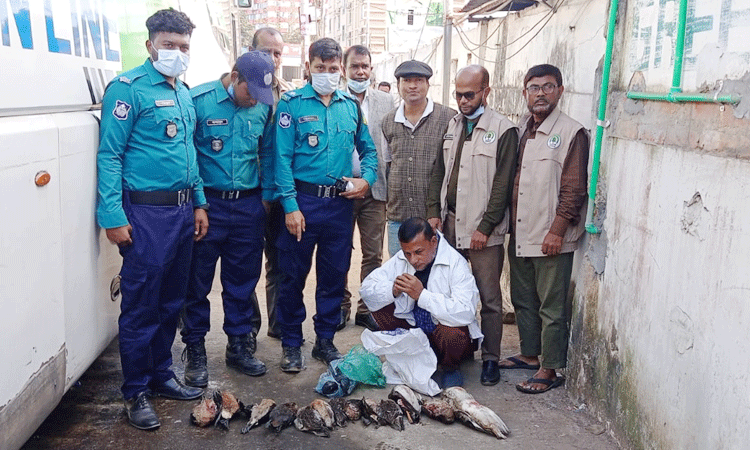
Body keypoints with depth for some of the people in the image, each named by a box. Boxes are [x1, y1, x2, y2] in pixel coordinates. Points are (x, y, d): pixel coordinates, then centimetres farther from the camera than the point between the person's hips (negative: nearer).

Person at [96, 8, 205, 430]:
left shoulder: (185, 93, 15)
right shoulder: (129, 88, -8)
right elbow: (109, 155, -12)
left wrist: (200, 203, 15)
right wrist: (113, 216, -17)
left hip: (183, 210, 7)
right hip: (146, 212, -7)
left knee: (172, 301, 15)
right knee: (141, 305, 0)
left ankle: (162, 374, 30)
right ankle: (136, 391, 15)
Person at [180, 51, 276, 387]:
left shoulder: (263, 107, 5)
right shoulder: (198, 100, -8)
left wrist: (267, 195, 12)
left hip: (248, 205, 4)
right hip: (207, 204, -3)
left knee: (243, 281, 12)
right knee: (198, 281, 6)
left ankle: (239, 345, 27)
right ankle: (195, 350, 21)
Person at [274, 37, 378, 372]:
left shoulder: (351, 105, 10)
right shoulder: (292, 104, -2)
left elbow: (368, 149, 18)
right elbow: (282, 158, -8)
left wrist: (366, 178, -2)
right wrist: (290, 205, -14)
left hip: (340, 203, 4)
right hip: (303, 201, -3)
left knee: (335, 275, 11)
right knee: (294, 275, 4)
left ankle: (325, 340, 27)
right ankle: (291, 344, 21)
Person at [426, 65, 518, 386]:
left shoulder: (503, 130, -6)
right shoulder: (451, 126, 12)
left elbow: (503, 185, -10)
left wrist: (485, 227, -13)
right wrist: (434, 212, 6)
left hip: (484, 230, -5)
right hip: (449, 224, 6)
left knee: (489, 298, 2)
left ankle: (490, 358, 15)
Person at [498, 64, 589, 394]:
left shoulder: (571, 133, -7)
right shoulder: (520, 130, 13)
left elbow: (574, 189, -12)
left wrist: (557, 231, -16)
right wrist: (508, 222, 12)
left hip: (551, 239, -7)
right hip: (519, 235, 7)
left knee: (552, 307, 1)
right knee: (523, 300, 17)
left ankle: (550, 369, 12)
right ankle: (529, 354, 33)